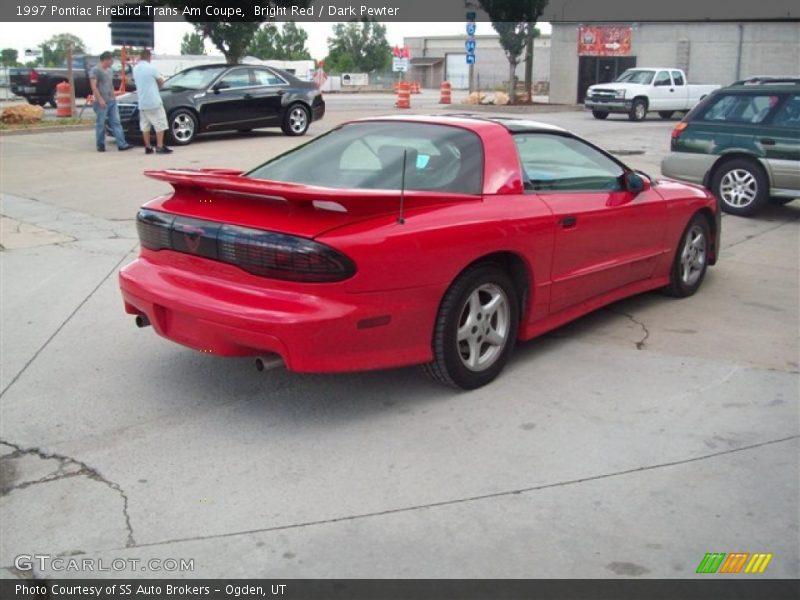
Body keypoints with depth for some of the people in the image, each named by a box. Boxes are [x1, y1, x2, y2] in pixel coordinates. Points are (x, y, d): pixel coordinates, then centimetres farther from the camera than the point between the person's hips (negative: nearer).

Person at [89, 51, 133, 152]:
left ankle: (122, 144, -3)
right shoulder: (95, 70, -7)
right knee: (101, 124, 0)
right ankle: (100, 145, 8)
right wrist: (100, 99, -20)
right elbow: (94, 86, -14)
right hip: (102, 102, -7)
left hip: (112, 101, 7)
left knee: (116, 123, 0)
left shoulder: (109, 70, 17)